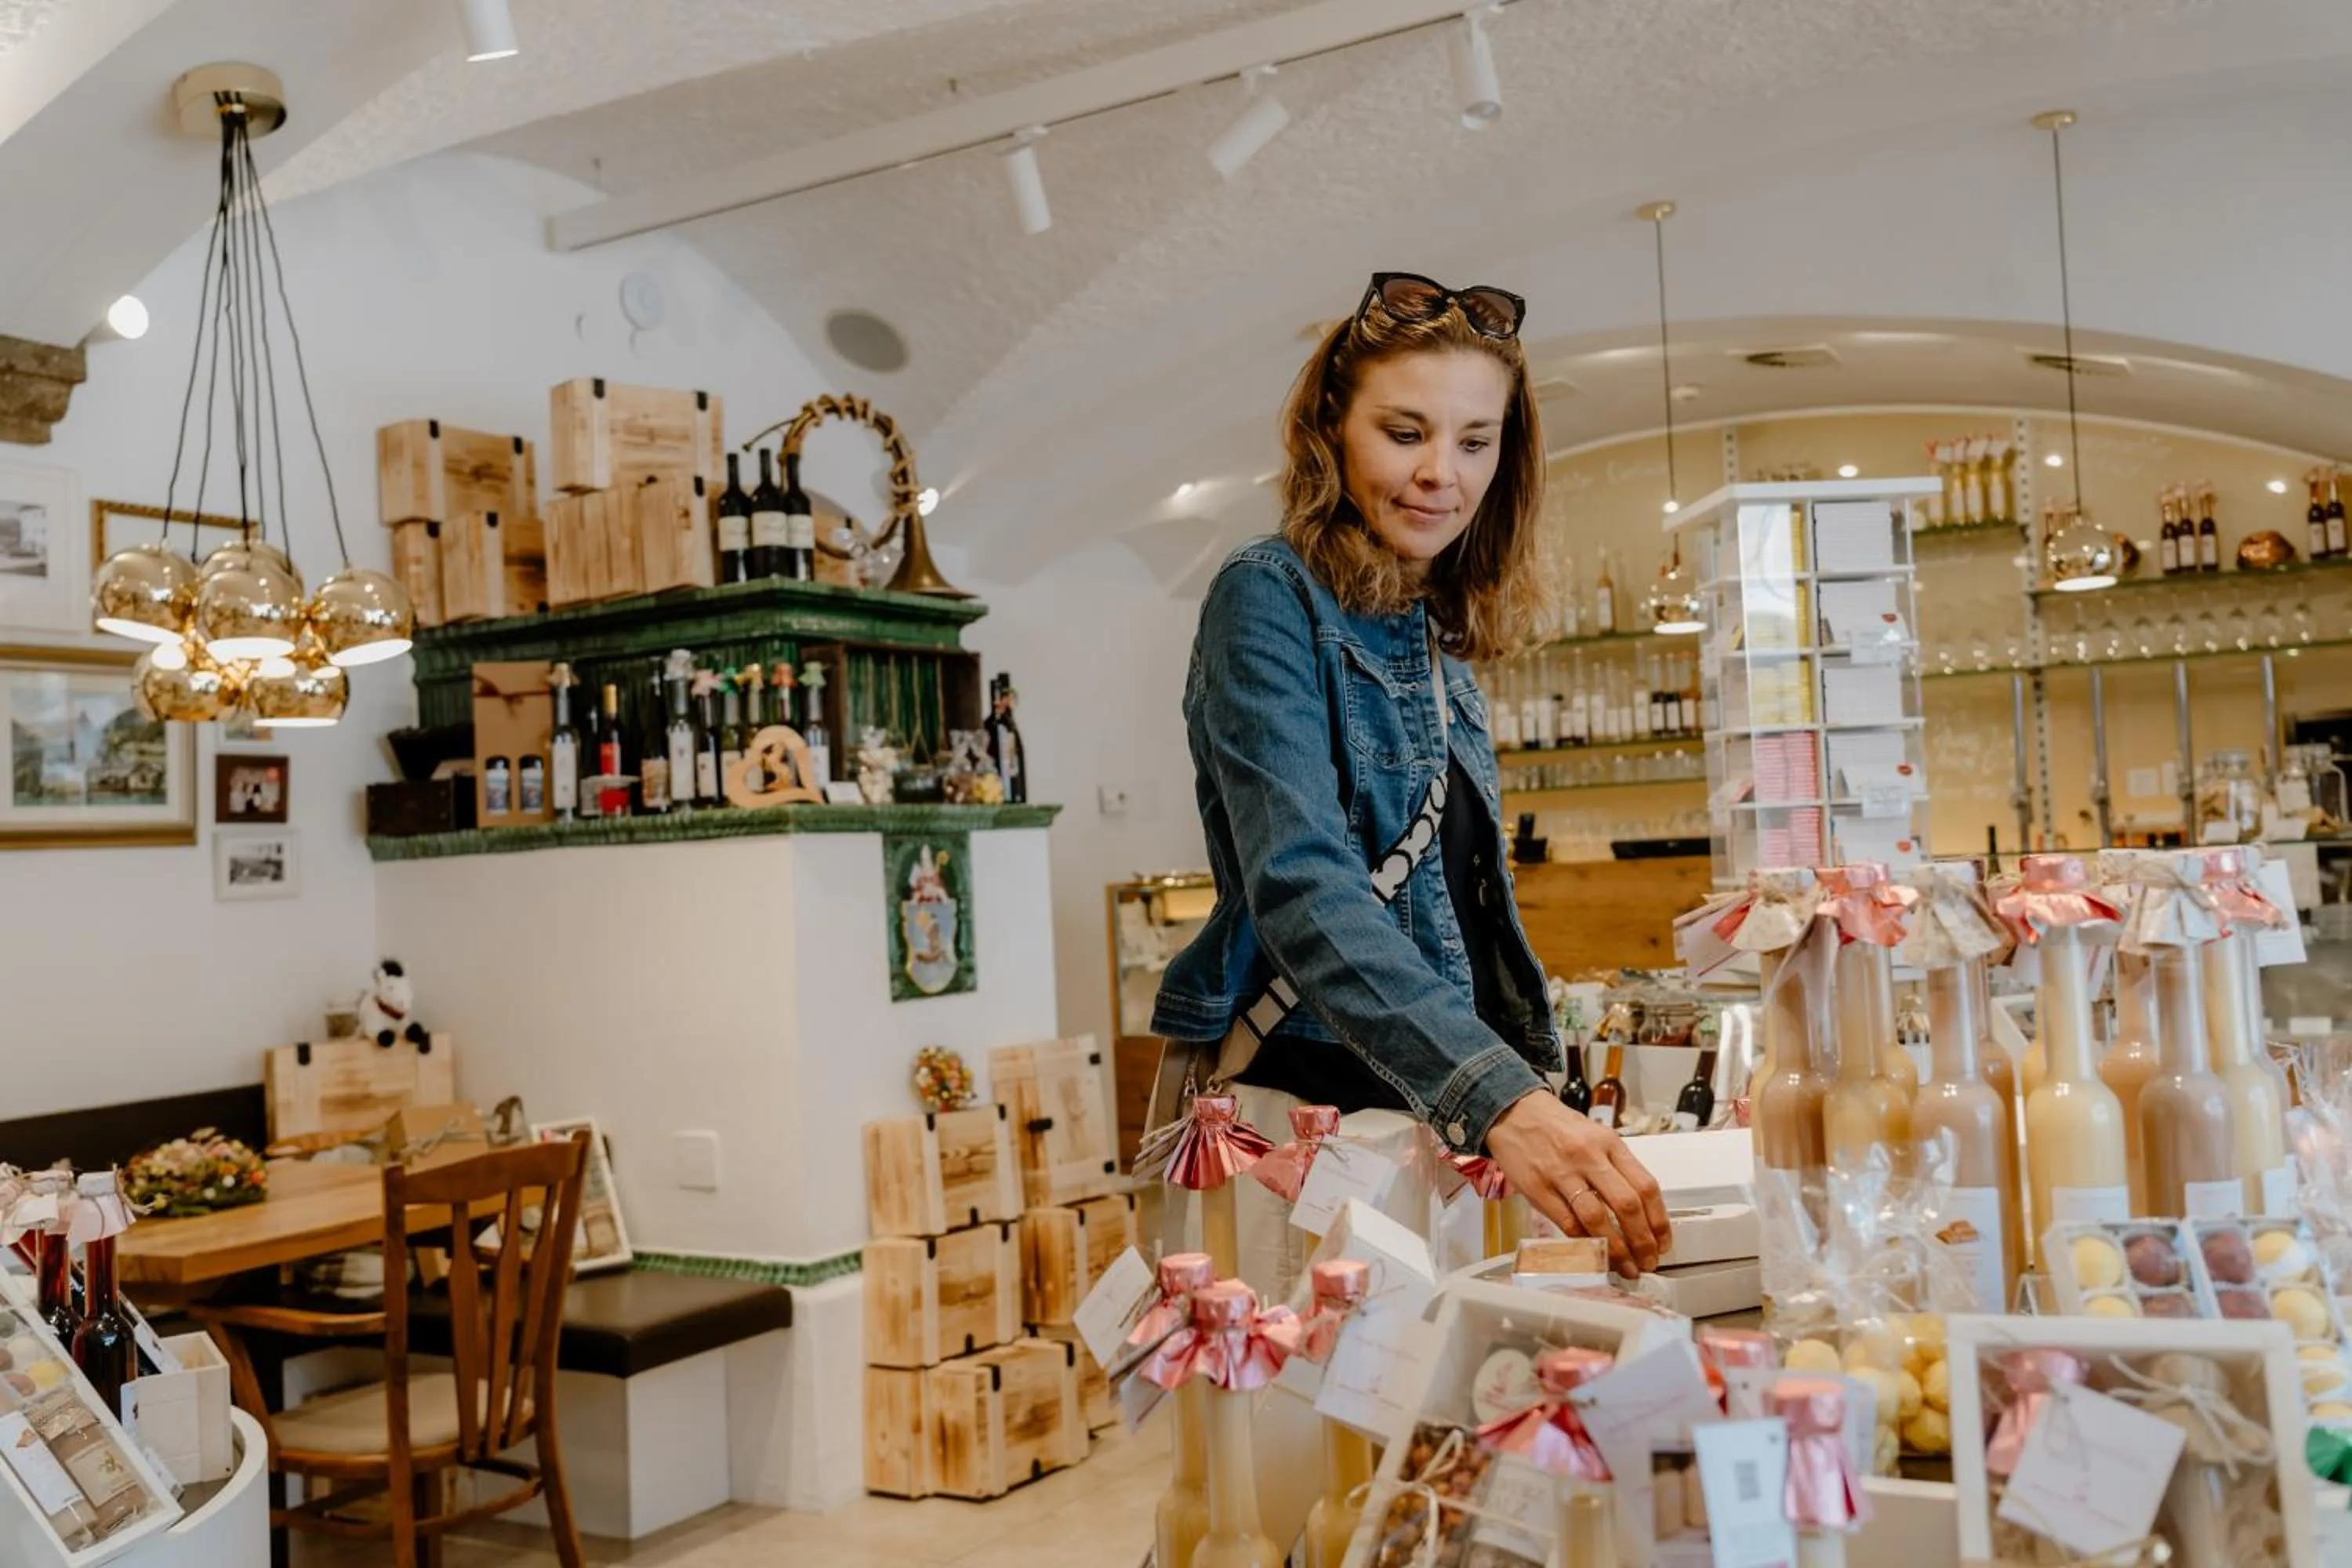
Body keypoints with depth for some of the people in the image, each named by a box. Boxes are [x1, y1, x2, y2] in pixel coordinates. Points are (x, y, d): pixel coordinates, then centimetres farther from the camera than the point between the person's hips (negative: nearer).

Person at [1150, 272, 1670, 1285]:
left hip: (1429, 1114, 7)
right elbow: (1302, 888, -24)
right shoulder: (1269, 602, -9)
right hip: (1294, 1107, -7)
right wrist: (1496, 1099, -36)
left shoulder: (1435, 640, 14)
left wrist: (1538, 1097, 12)